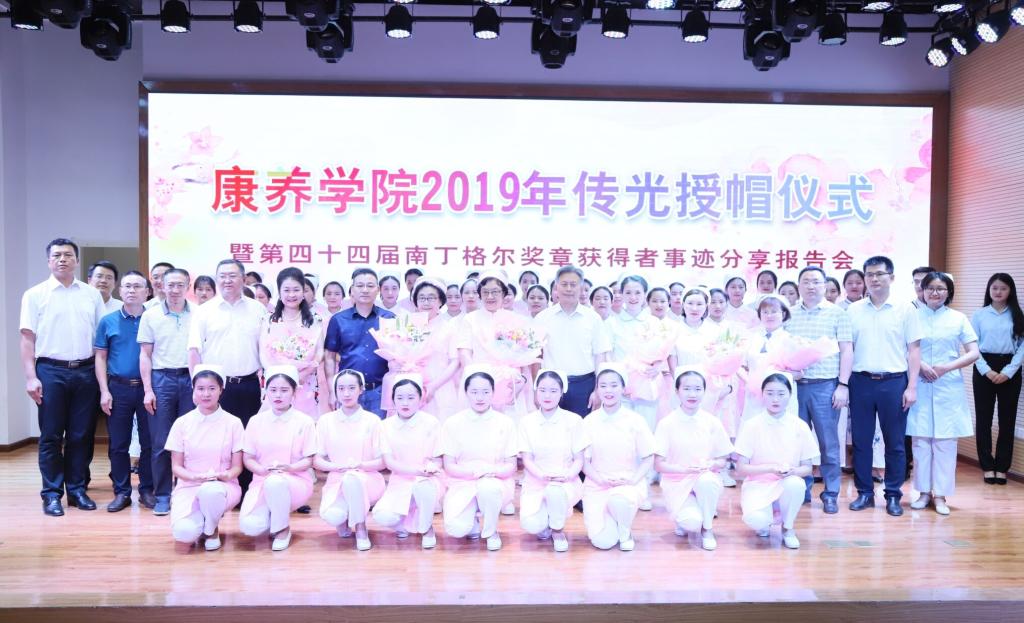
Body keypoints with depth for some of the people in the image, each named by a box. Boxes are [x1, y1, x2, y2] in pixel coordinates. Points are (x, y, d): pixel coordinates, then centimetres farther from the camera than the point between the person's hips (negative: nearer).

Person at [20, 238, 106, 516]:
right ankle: (52, 494, 11)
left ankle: (77, 489, 17)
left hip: (86, 371, 2)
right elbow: (28, 339, 0)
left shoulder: (92, 294, 9)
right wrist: (31, 377, -8)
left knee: (81, 436, 7)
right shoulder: (35, 295, 3)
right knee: (51, 436, 3)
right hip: (51, 371, -2)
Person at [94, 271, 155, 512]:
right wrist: (104, 391, -3)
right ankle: (121, 492, 16)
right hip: (118, 388, 1)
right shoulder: (108, 321, 5)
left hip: (147, 388, 0)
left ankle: (147, 490, 14)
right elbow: (100, 358, 6)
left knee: (149, 442, 3)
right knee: (118, 444, 5)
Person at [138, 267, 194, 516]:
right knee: (160, 442, 2)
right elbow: (145, 355, 4)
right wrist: (148, 390, -2)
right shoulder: (151, 315, 4)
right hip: (161, 379, 0)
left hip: (190, 380, 1)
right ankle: (162, 495, 11)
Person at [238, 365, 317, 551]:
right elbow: (247, 458, 6)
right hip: (262, 481, 2)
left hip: (296, 481, -2)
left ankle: (283, 529, -11)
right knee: (249, 526, -25)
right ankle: (272, 515, 12)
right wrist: (263, 469, -15)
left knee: (275, 482, -39)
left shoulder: (304, 422, 0)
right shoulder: (256, 421, 7)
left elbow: (308, 460, 0)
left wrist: (289, 467, -20)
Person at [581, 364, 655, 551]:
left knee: (619, 500, -38)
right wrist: (601, 479, -14)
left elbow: (648, 459, 2)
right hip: (597, 486, 1)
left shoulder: (635, 420, -1)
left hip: (629, 484, -1)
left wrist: (633, 479, -15)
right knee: (602, 542, -17)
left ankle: (626, 533, -3)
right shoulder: (589, 422, 1)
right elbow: (584, 461, 3)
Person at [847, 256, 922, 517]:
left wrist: (912, 387, -5)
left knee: (895, 443, 5)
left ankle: (893, 495, 17)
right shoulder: (854, 310, 7)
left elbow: (914, 350, 1)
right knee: (861, 441, 7)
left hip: (894, 382, -1)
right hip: (861, 381, 2)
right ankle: (864, 493, 18)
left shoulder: (905, 309, 2)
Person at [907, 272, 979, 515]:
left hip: (949, 388, 1)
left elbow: (974, 353, 2)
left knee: (945, 441, 2)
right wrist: (920, 364, -15)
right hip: (920, 386, 0)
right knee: (921, 440, 3)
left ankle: (940, 494, 10)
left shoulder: (958, 318, 5)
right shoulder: (913, 316, 3)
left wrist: (947, 367, -12)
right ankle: (924, 492, 14)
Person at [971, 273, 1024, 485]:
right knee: (984, 418, 2)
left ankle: (1002, 467, 12)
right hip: (984, 369, 0)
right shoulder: (979, 315, 4)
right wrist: (987, 370, -10)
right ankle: (987, 466, 11)